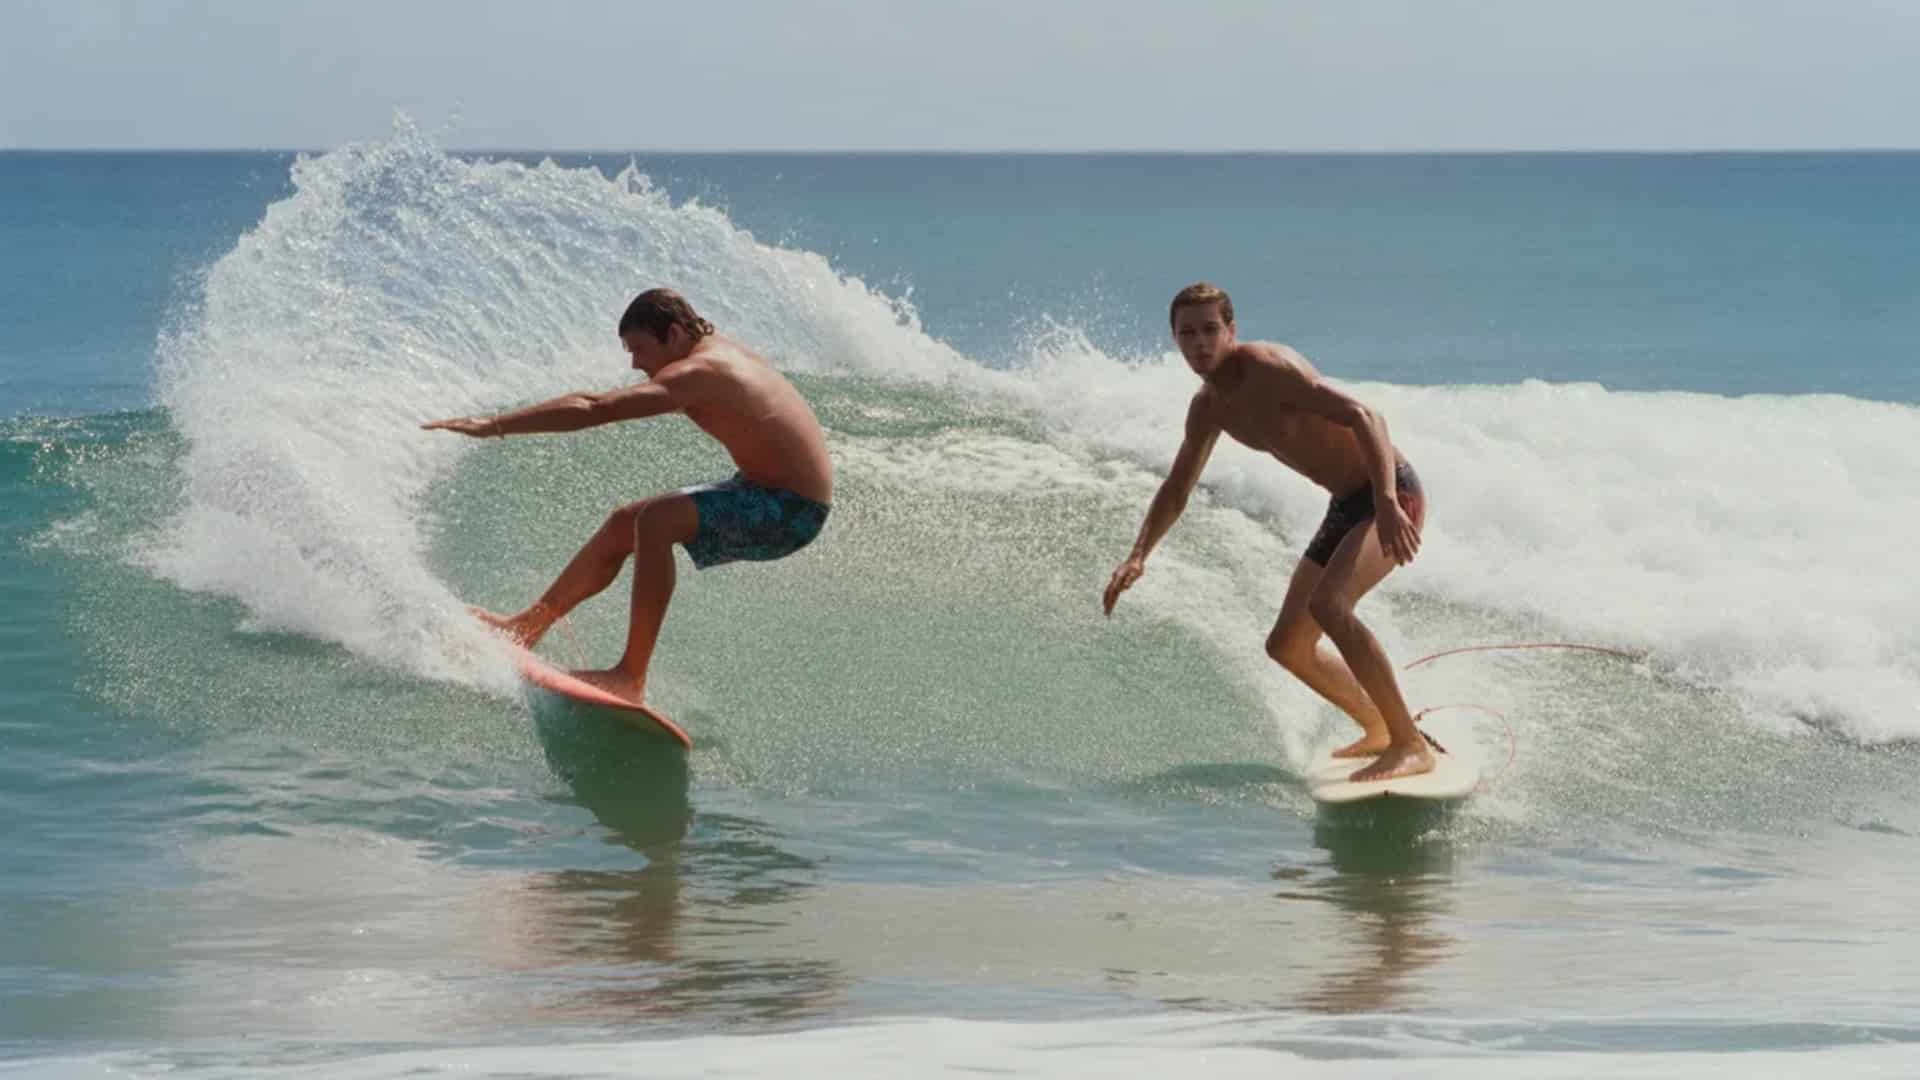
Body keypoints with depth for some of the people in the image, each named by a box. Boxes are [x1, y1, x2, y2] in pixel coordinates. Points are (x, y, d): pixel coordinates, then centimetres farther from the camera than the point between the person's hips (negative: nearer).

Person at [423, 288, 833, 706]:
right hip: (764, 493, 11)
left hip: (793, 510, -11)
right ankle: (529, 625, 30)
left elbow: (594, 409, -30)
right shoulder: (720, 352, 6)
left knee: (655, 521, -29)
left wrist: (495, 426, -30)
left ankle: (632, 676, -28)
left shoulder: (694, 375, -23)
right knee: (624, 523, 16)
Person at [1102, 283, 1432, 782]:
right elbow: (1176, 488, 19)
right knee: (1288, 646, 11)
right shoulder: (1208, 406, 5)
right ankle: (1378, 730, 32)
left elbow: (1364, 417, -29)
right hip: (1347, 506, 9)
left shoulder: (1269, 368, -21)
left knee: (1328, 606, -31)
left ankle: (1411, 745, -25)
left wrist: (1387, 503, -40)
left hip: (1390, 495, -9)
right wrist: (1138, 557, 7)